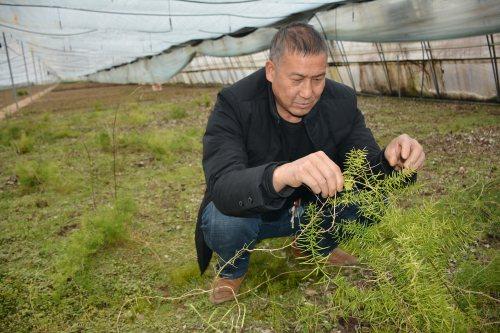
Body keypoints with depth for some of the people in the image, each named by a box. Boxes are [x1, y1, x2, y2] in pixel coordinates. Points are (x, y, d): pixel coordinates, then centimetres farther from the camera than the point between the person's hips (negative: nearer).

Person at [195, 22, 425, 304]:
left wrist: (391, 160, -39)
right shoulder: (235, 104, -26)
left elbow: (369, 169, -14)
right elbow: (222, 188, -40)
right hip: (251, 211, -3)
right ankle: (233, 269, 5)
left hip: (312, 207, 4)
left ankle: (316, 247, 15)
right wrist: (282, 174, -60)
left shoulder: (341, 101, -13)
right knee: (223, 221, -35)